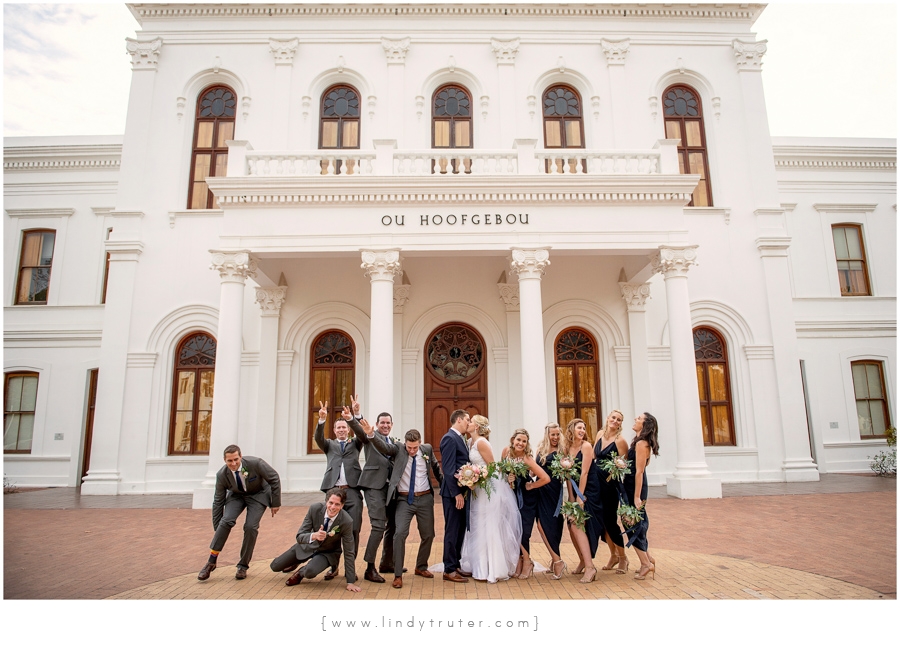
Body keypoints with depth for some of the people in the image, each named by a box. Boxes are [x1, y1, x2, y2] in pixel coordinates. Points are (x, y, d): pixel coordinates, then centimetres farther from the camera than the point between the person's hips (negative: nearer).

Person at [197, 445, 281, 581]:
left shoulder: (255, 463, -31)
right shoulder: (222, 475, -21)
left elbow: (274, 479, -17)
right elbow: (218, 501, -10)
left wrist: (275, 503, -13)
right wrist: (217, 529, -7)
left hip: (258, 494, -2)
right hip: (237, 495, 2)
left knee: (251, 527, -17)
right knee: (226, 521, -21)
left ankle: (243, 566, 2)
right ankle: (211, 562, -8)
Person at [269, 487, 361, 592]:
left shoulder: (346, 522, -31)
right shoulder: (315, 509, -27)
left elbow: (349, 552, -21)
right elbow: (299, 536, -24)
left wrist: (351, 582, -20)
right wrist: (314, 536, -47)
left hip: (328, 552, -3)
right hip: (309, 545, 3)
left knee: (310, 572, -34)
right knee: (274, 567, 10)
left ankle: (301, 572, 3)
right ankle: (296, 562, 41)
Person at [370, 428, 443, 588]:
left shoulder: (427, 449, -1)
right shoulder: (398, 449, -8)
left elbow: (436, 467, 15)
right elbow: (383, 445, -26)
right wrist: (371, 434, -44)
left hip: (425, 498, 3)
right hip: (404, 499, -3)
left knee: (428, 535, 12)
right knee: (400, 533, -16)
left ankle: (421, 567, 36)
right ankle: (398, 575, -2)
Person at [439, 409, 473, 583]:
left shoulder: (458, 438, 15)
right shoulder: (449, 438, -14)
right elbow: (448, 468, -20)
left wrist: (463, 491, 9)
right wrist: (457, 493, -21)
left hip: (461, 492, 10)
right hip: (453, 493, -10)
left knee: (460, 530, 15)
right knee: (452, 531, -1)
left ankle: (455, 565, 24)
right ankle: (449, 570, 8)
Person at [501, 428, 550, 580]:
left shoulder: (527, 459, -25)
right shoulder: (506, 451, -11)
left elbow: (546, 478, -30)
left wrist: (531, 486, -16)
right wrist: (507, 478, -14)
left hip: (526, 498, -4)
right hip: (512, 495, 4)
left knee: (523, 530, -3)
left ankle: (526, 562, 21)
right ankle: (519, 562, 22)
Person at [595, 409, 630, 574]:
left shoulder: (620, 440, -12)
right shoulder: (600, 434, 7)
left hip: (610, 484, -6)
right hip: (597, 482, 6)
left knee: (610, 521, 1)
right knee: (602, 520, 12)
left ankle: (622, 557, 20)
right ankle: (613, 555, 28)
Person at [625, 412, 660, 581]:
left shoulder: (641, 443, -17)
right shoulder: (642, 443, 10)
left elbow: (639, 472, -21)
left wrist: (637, 497, -22)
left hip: (635, 486, -9)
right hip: (632, 485, 9)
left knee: (634, 524, -1)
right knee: (638, 523, 16)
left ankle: (646, 563, 6)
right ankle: (648, 559, 26)